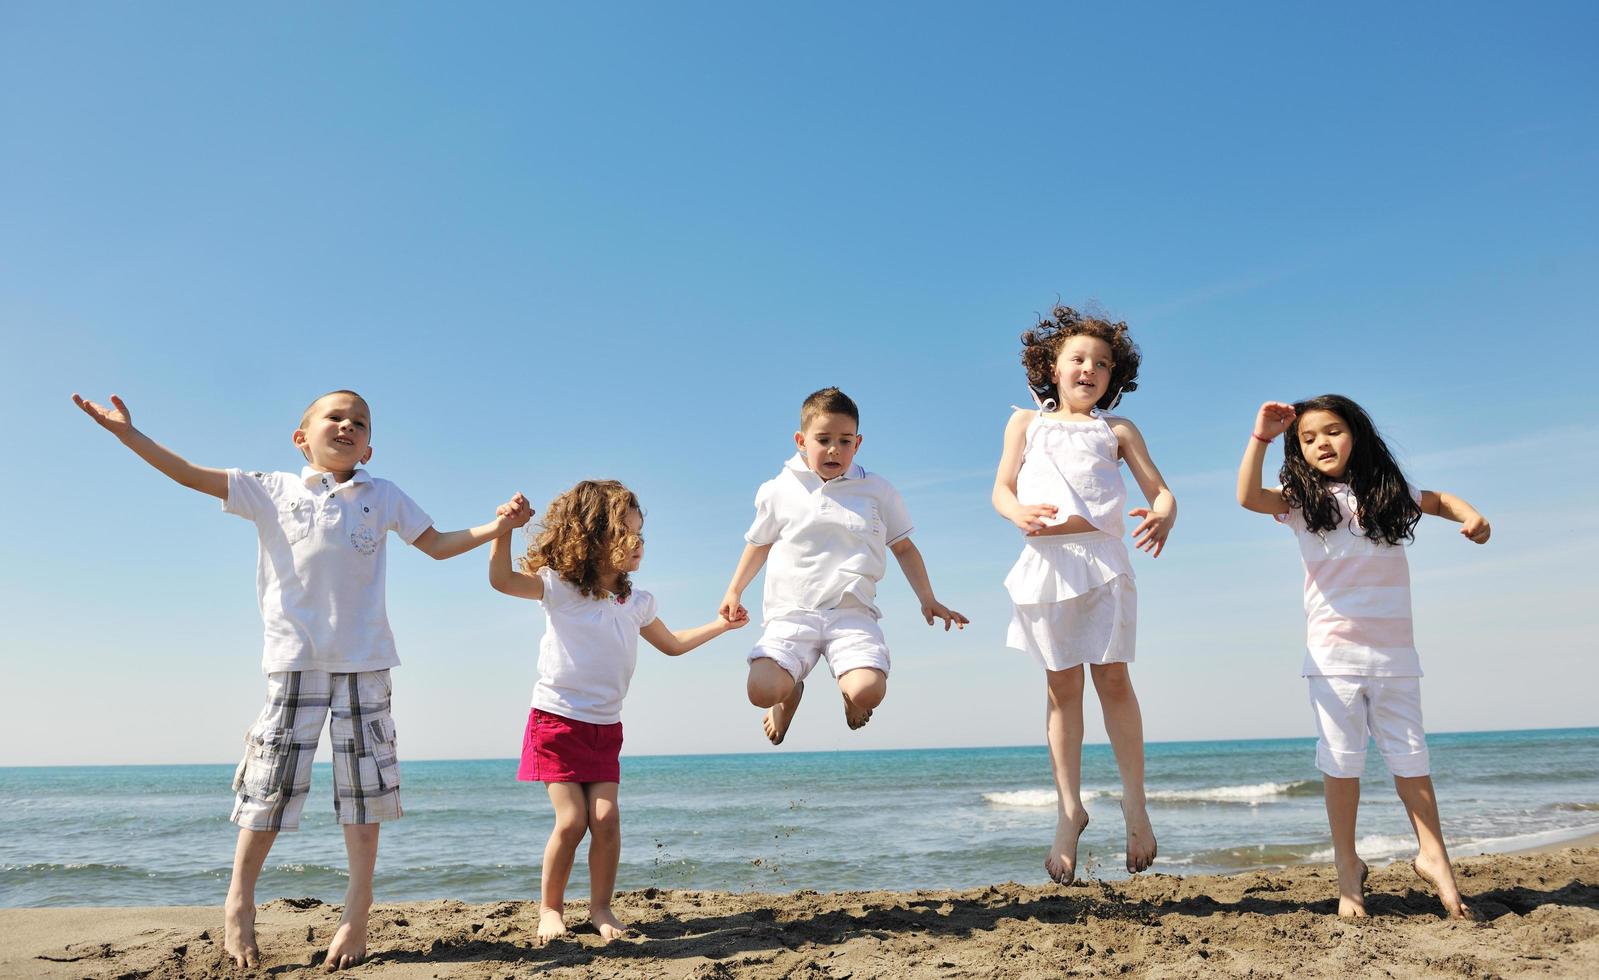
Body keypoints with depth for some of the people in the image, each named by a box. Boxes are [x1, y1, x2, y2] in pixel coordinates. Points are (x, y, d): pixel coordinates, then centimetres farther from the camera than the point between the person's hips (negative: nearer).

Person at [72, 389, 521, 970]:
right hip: (294, 659, -1)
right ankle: (239, 905, 16)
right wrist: (128, 434, -3)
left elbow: (438, 545, 13)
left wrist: (497, 526, -1)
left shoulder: (382, 498, 9)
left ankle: (357, 913, 10)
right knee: (272, 779, 0)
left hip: (364, 661, 1)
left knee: (365, 780, 1)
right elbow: (192, 475, 5)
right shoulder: (273, 492, 7)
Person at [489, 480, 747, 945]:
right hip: (556, 720, -4)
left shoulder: (636, 602, 7)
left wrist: (720, 624, 20)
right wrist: (507, 527, -36)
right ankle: (550, 908, 12)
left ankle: (601, 907, 12)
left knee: (605, 819, -7)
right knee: (571, 820, -10)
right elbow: (502, 579, -23)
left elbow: (672, 644, 22)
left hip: (605, 728, 4)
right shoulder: (560, 586, -9)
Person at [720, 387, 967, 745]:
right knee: (762, 690, -24)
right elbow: (759, 544, 23)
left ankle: (851, 695, 16)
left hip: (851, 613, 0)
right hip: (791, 613, 0)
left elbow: (903, 547, 17)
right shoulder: (779, 491, 7)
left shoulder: (878, 491, 7)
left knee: (869, 691, -27)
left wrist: (928, 600, 12)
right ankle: (791, 690, 18)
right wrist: (734, 591, 21)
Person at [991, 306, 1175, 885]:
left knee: (1113, 679, -2)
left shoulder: (1117, 430, 17)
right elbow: (1001, 488, 8)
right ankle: (1069, 809, 12)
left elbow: (1160, 490, 8)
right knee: (1062, 686, 4)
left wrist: (1163, 516, -17)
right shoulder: (1027, 421, 17)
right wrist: (1018, 511, -16)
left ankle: (1134, 804, 11)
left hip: (1103, 559, 0)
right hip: (1045, 561, 0)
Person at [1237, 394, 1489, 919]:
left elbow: (1438, 500, 23)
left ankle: (1432, 856, 22)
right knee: (1341, 761, 2)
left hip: (1395, 649, 2)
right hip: (1334, 652, -2)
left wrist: (1471, 516, 2)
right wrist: (1261, 435, -22)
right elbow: (1248, 496, -19)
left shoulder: (1386, 493, 6)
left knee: (1410, 756, 9)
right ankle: (1347, 866, 12)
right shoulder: (1303, 500, -2)